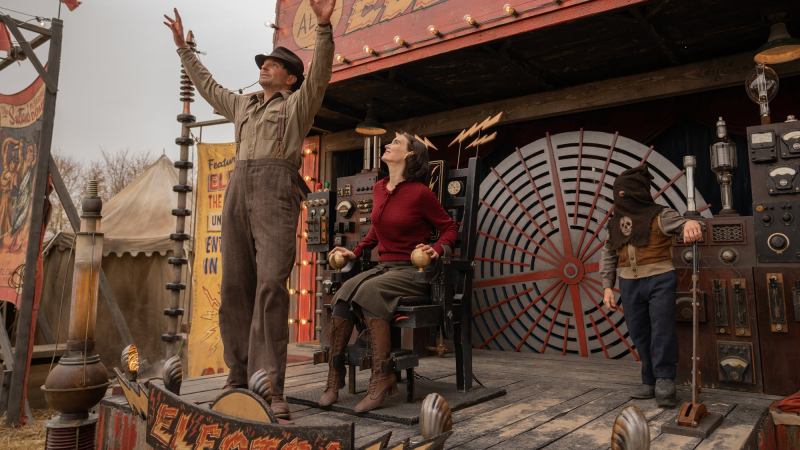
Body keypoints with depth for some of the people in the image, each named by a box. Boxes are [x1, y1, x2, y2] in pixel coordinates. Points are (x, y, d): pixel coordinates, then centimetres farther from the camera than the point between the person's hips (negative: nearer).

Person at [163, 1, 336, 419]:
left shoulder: (298, 104, 14)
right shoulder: (243, 104, 30)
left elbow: (319, 73, -3)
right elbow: (207, 85, 43)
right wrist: (183, 46, 48)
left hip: (276, 189, -6)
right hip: (238, 188, 6)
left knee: (271, 283, -19)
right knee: (235, 286, 0)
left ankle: (269, 388, -22)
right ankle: (239, 378, 6)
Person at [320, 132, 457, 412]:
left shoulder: (420, 192, -8)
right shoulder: (379, 189, 12)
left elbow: (449, 228, 1)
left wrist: (437, 249, -17)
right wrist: (356, 252, 19)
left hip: (412, 271, -6)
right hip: (383, 266, 6)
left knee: (368, 291, -34)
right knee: (343, 294, -23)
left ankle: (382, 378, -27)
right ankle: (334, 378, -19)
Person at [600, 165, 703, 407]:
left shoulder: (659, 214, -3)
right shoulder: (615, 223, 11)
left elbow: (679, 222, -20)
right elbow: (607, 256, 15)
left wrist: (690, 223, -45)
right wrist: (607, 287, 9)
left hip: (659, 280, -5)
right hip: (629, 285, 5)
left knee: (662, 331, -6)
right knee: (640, 334, 9)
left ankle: (664, 380, 7)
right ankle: (650, 382, 21)